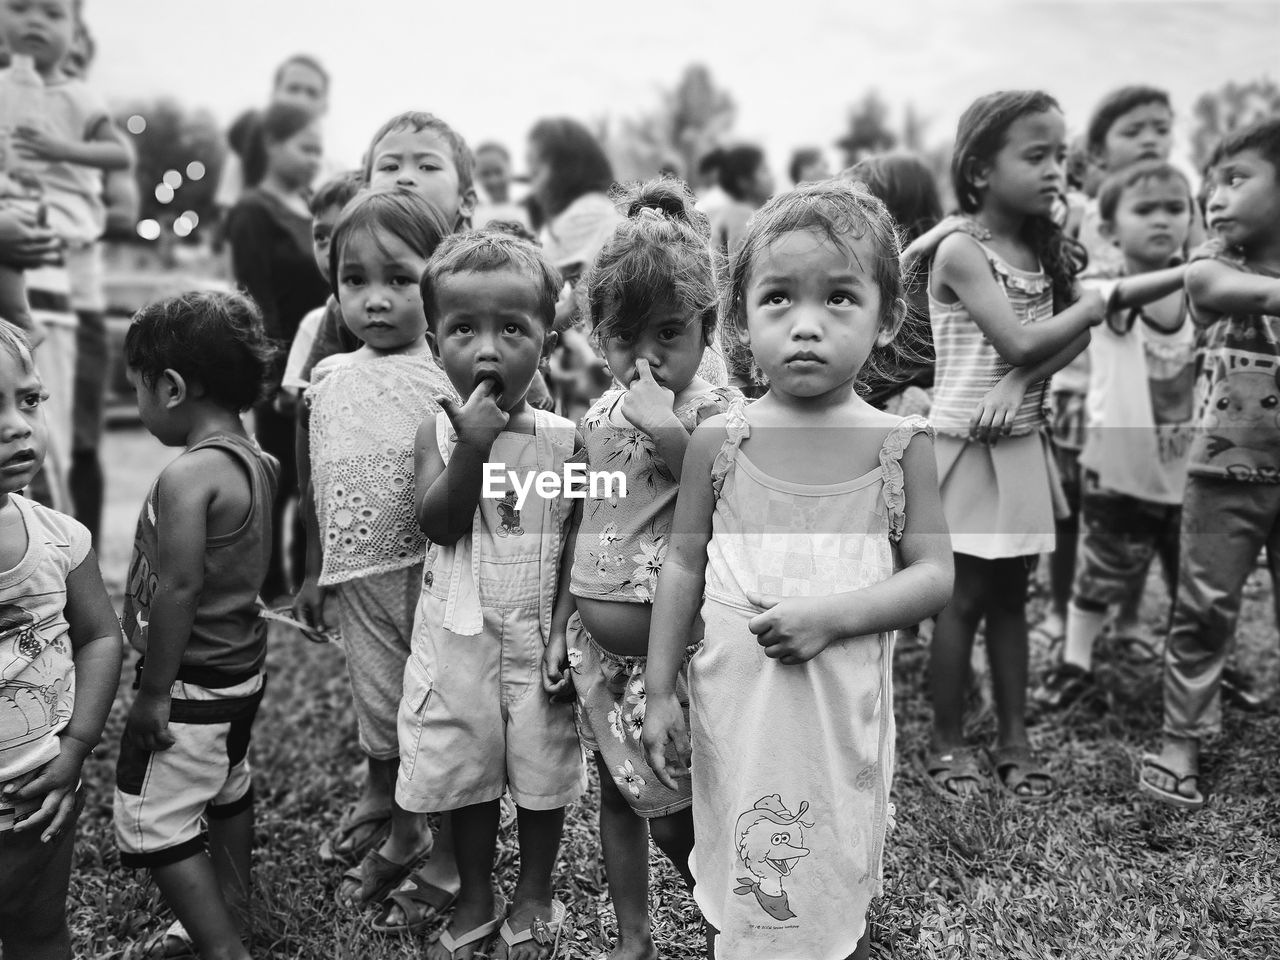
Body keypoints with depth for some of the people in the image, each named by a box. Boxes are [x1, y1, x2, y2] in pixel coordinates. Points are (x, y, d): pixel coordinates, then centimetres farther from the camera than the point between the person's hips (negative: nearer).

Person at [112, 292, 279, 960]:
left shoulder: (187, 477, -24)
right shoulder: (256, 462, 2)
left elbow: (178, 588, -25)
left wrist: (153, 693, -19)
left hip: (193, 683, -9)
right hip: (242, 666, 9)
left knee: (151, 826, 4)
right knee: (227, 792, 24)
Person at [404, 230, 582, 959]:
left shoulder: (564, 439, -7)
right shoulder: (439, 433, -5)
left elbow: (580, 545, -4)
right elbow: (438, 524, -16)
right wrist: (471, 448, -28)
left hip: (540, 636, -1)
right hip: (459, 638, 1)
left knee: (544, 773, 13)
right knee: (467, 774, 15)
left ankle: (535, 898, 36)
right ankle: (477, 900, 36)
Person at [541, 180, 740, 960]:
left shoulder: (718, 414, -12)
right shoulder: (601, 417, 4)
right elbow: (585, 528, 12)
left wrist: (670, 437, -30)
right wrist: (561, 625, 13)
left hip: (674, 641, -5)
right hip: (598, 639, 6)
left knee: (673, 810, 4)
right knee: (617, 793, 18)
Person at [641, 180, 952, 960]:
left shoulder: (900, 444, -7)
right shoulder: (719, 442, -6)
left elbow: (935, 575, -5)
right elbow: (684, 565, 1)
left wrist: (832, 614, -20)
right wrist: (659, 691, 1)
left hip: (844, 713, 0)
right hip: (735, 705, 1)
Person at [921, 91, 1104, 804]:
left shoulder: (1046, 248, 7)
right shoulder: (960, 250, -13)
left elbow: (1076, 337, 0)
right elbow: (1020, 342, -19)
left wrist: (1021, 382, -17)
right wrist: (1105, 295, -9)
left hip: (1022, 443, 6)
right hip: (967, 446, -6)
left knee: (1011, 595, 12)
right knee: (965, 599, 1)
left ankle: (1015, 740, 23)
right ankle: (948, 744, 16)